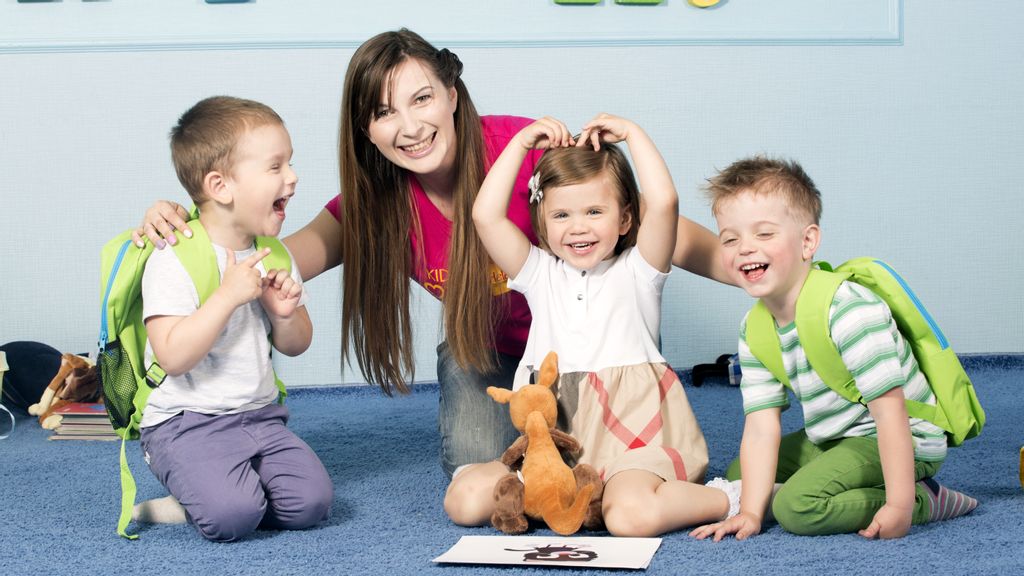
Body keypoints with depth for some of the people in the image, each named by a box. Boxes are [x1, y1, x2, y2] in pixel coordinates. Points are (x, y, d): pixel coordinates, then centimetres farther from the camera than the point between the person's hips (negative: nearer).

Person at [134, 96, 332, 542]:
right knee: (233, 517, -28)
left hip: (260, 416, 6)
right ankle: (195, 490, 4)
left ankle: (211, 493, 6)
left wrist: (285, 314, -6)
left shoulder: (273, 256, 9)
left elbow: (296, 346, 17)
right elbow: (173, 357, -22)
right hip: (186, 421, -6)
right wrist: (228, 296, -25)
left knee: (311, 502, -15)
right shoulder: (172, 261, -13)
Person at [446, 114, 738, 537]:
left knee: (632, 516, -34)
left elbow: (663, 202, -12)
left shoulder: (636, 271, 5)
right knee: (464, 500, -16)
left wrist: (631, 133, -1)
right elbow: (487, 216, 1)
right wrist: (522, 142, 5)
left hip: (631, 430, -4)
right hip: (553, 435, 4)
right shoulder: (539, 274, 13)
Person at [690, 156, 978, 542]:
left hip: (903, 443, -9)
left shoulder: (850, 312, -28)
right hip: (831, 439, 9)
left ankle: (922, 501, -10)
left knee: (797, 504, -26)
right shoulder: (754, 332, -3)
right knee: (737, 475, 14)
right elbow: (761, 428, -8)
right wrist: (750, 512, -18)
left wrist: (900, 505, -32)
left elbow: (890, 410, -29)